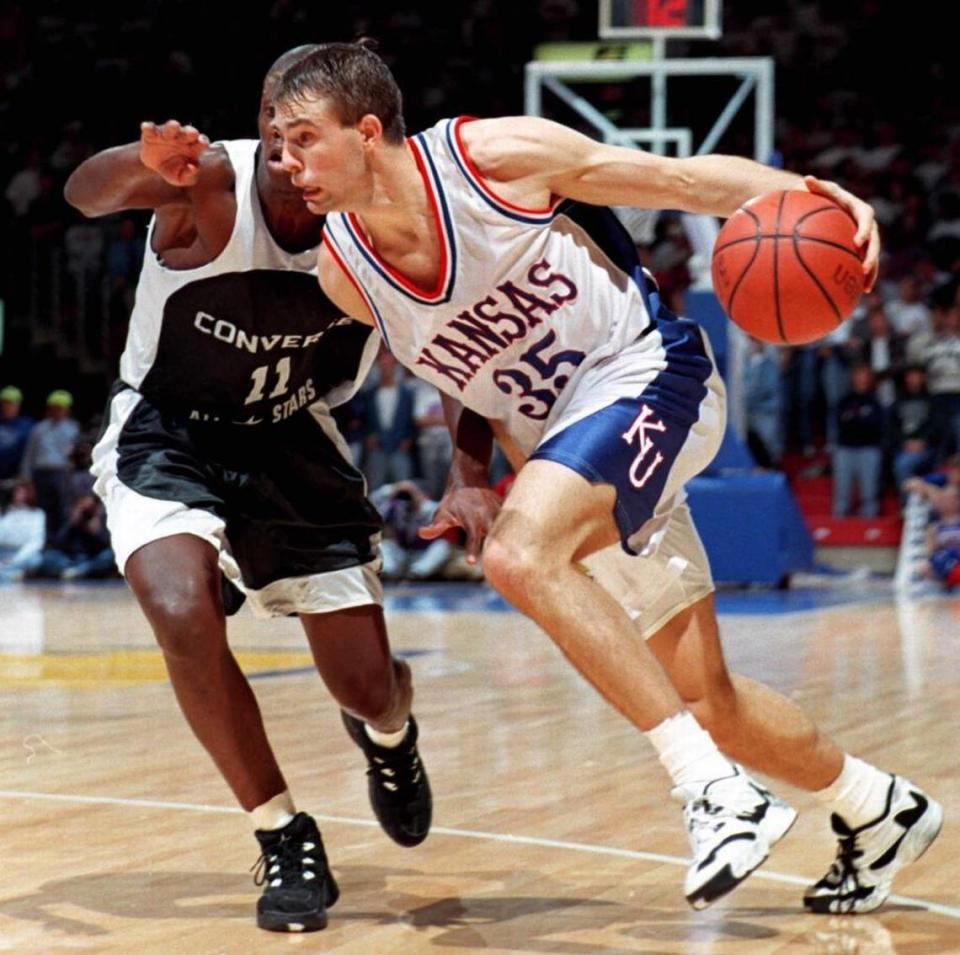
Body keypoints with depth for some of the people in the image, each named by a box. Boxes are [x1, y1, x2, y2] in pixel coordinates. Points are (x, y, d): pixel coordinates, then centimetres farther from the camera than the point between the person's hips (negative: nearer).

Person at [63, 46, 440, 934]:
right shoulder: (212, 181, -25)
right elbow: (85, 192, -45)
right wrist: (147, 168, -67)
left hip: (290, 442, 2)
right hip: (167, 433, -2)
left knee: (367, 687, 1)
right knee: (183, 613, -29)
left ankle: (390, 729, 43)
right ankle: (286, 838, -7)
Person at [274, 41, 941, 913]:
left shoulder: (495, 156, -17)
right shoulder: (344, 272, -3)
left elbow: (685, 180, -10)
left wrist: (808, 194, -25)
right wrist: (470, 475, 5)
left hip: (646, 376, -6)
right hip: (556, 434, 6)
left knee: (521, 555, -33)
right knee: (704, 699, 8)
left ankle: (714, 787, -31)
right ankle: (879, 812, 33)